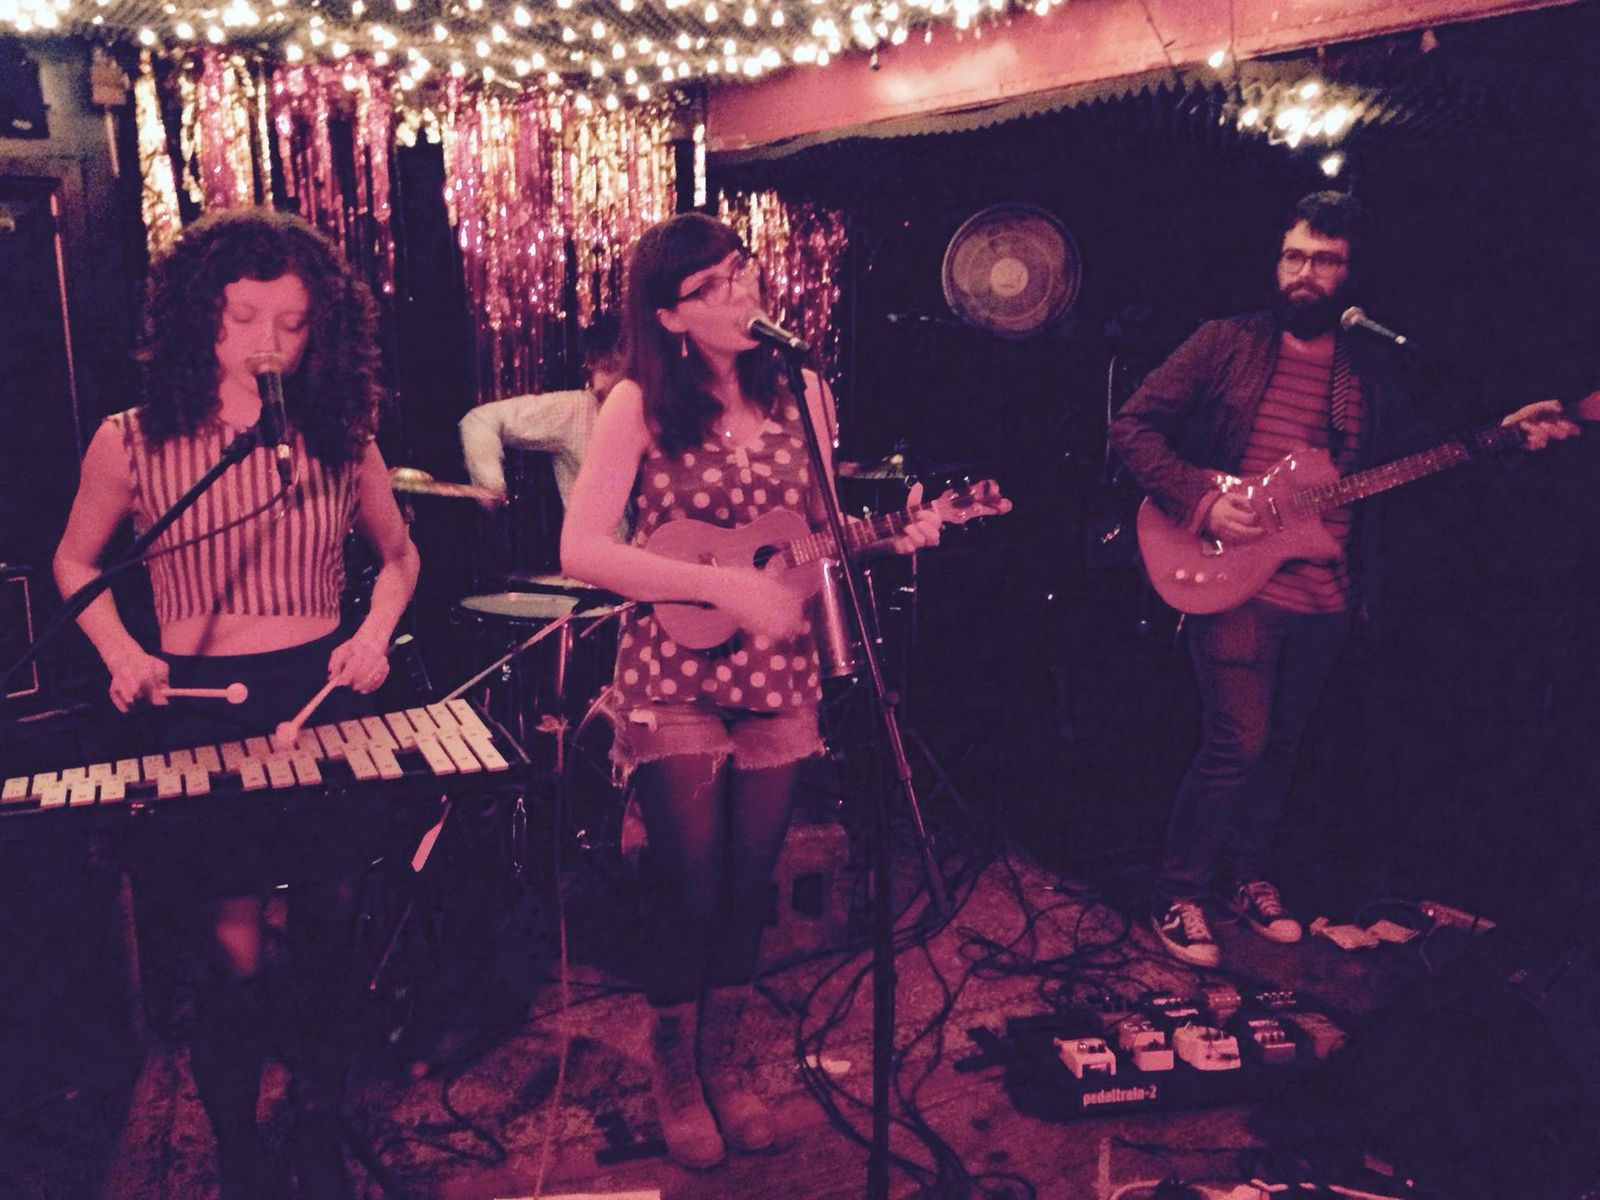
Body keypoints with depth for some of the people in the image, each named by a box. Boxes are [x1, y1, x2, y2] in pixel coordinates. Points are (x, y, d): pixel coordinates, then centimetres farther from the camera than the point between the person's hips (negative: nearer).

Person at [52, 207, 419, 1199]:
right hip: (198, 715, -1)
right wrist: (122, 653, -5)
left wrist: (376, 633, -4)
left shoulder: (341, 437, 1)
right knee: (233, 960, 1)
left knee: (325, 940, 11)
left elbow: (398, 554, 14)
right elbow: (75, 563, 11)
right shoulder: (132, 442, -3)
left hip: (324, 702, 2)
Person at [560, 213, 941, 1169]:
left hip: (775, 675, 4)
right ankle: (675, 1071, 25)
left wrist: (892, 535, -8)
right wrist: (721, 584, -22)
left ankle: (724, 1058, 33)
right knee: (691, 883, -2)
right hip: (674, 677, -3)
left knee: (750, 878, 10)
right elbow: (582, 551, -15)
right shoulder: (640, 407, -7)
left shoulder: (800, 392, 5)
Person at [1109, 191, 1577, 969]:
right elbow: (1133, 426, -5)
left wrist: (1502, 436, 1)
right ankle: (1178, 895, 9)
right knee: (1237, 743, -8)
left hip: (1328, 596, 5)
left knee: (1283, 743, 15)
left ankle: (1247, 875, 33)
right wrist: (1200, 501, -16)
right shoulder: (1227, 344, -1)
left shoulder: (1374, 370, 10)